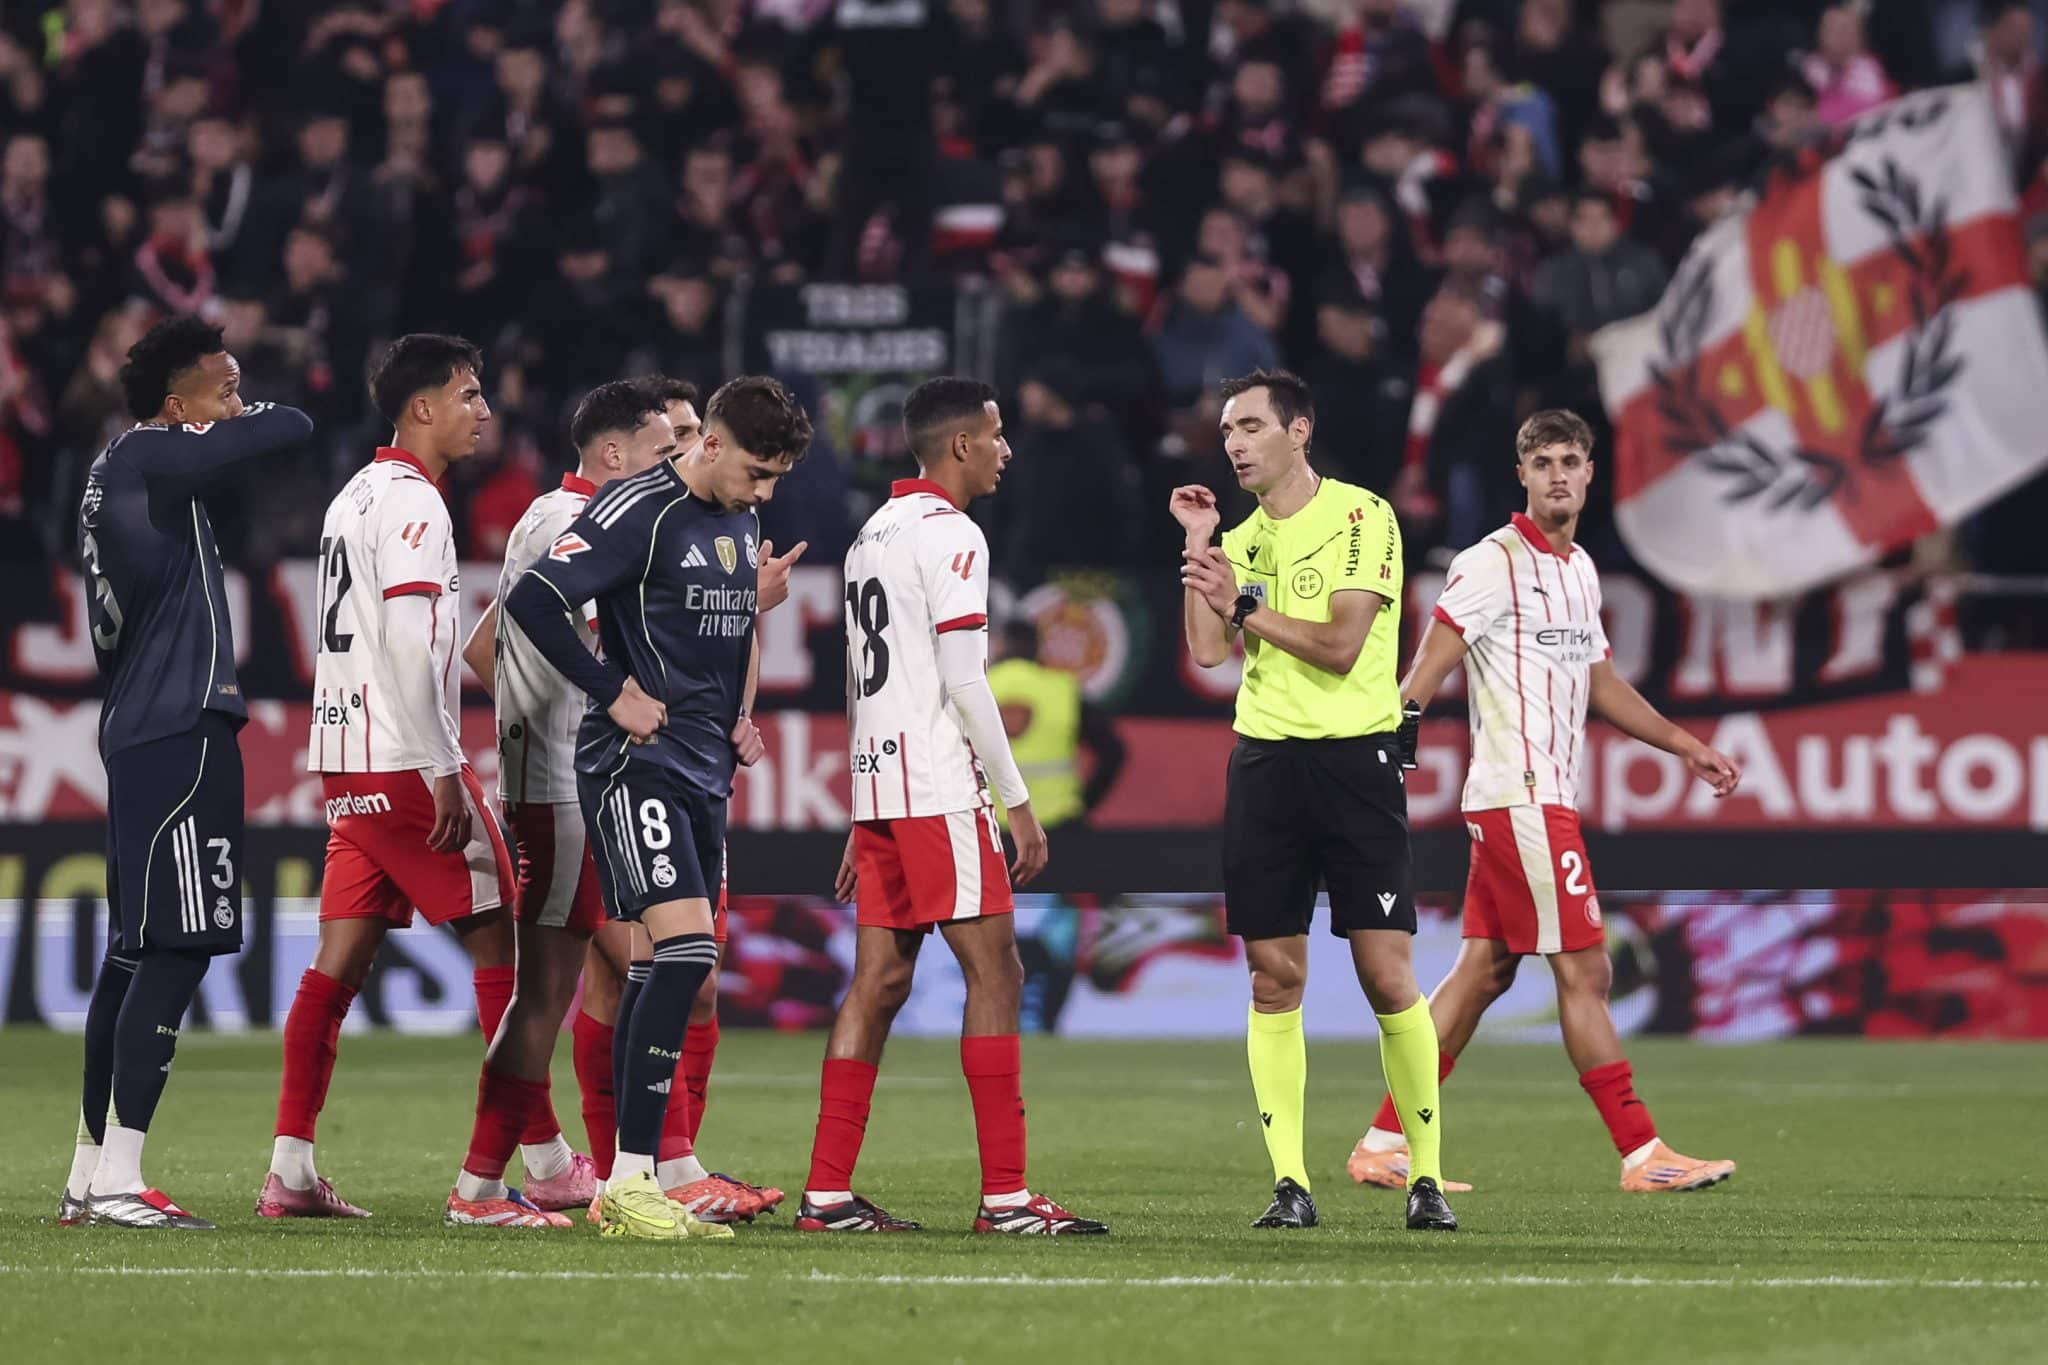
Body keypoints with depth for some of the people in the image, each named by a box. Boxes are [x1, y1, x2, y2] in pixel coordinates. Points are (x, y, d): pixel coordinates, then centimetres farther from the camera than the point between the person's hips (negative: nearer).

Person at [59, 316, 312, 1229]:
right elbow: (293, 429, -13)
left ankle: (91, 1175, 16)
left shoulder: (115, 471, 18)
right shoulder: (154, 456, -10)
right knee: (178, 950, -11)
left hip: (136, 733, 10)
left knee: (135, 951, 13)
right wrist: (237, 417, 7)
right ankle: (117, 1179, -15)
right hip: (182, 732, -10)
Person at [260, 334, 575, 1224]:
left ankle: (290, 1170, 2)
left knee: (341, 958, 6)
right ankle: (547, 1163, -2)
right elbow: (408, 647, -21)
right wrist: (444, 771, -20)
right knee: (499, 949, -4)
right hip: (406, 759, -9)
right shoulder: (412, 503, -12)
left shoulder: (355, 498, 19)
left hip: (346, 762, 9)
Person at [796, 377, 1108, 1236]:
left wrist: (864, 824, 24)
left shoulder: (873, 535, 19)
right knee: (994, 973, -7)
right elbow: (964, 682, -16)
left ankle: (827, 1194, 5)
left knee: (880, 980, 8)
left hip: (876, 781, 9)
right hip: (938, 787, -9)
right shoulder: (949, 535, -10)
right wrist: (1018, 802, -12)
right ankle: (1005, 1196, -10)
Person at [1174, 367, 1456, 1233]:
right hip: (1264, 760, 5)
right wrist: (1197, 548, 2)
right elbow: (1207, 653, 3)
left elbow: (1339, 645, -12)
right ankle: (1289, 1180, 3)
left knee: (1386, 973, -6)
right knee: (1274, 976, 1)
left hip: (1353, 755, -5)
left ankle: (1426, 1175, 2)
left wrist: (1245, 607, -6)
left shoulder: (1360, 518, -4)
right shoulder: (1241, 542, 14)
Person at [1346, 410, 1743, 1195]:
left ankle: (1385, 1144, 11)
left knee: (1483, 971, 8)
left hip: (1547, 798, 9)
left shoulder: (1579, 569, 17)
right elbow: (1425, 674, -15)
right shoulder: (1494, 563, -10)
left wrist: (1685, 746, 30)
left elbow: (1599, 683, 28)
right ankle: (1641, 1155, -3)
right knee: (1584, 973, -7)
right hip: (1518, 797, -9)